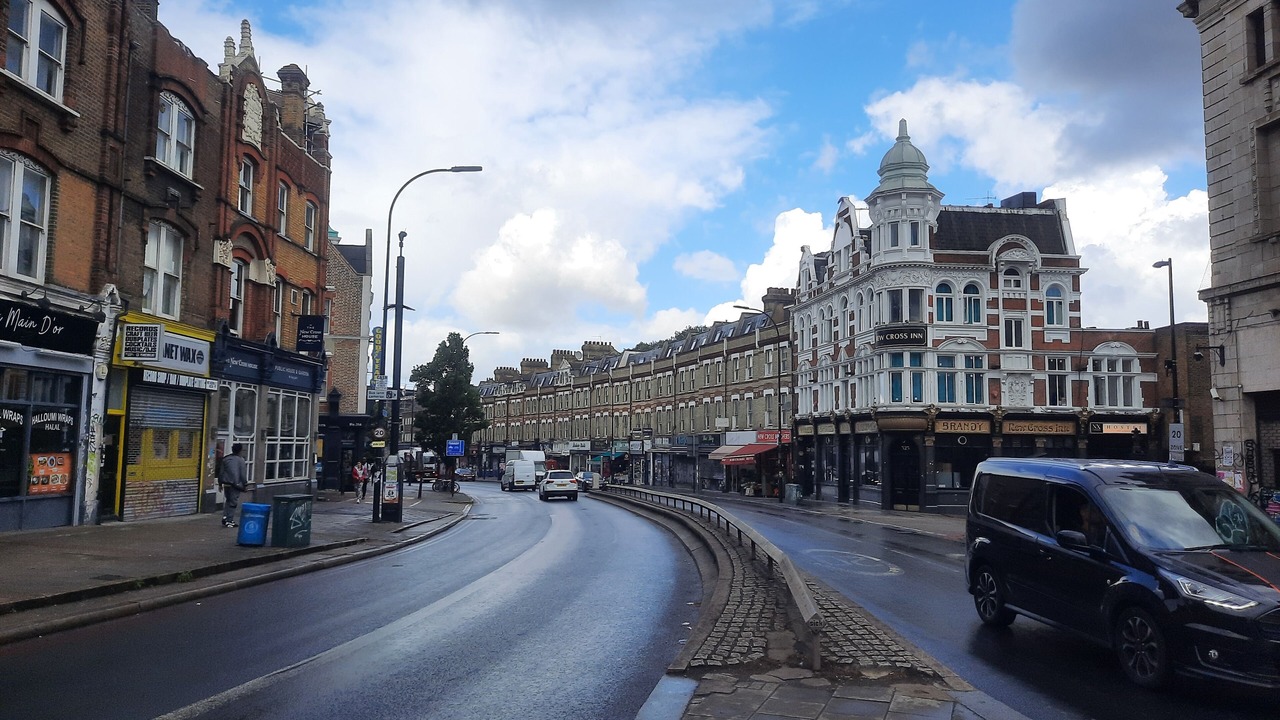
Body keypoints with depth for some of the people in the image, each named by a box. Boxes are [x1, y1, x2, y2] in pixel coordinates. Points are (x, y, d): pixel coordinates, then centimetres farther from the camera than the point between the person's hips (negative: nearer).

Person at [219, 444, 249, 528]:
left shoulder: (225, 459, 8)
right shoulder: (240, 460, -8)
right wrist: (245, 484, 0)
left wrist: (220, 483, 18)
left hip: (226, 484, 5)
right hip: (236, 484, -5)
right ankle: (229, 520, 1)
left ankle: (225, 517, 8)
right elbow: (243, 474, -8)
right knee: (233, 502, 0)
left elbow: (221, 472, 11)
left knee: (228, 500, 19)